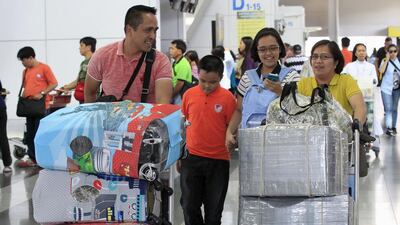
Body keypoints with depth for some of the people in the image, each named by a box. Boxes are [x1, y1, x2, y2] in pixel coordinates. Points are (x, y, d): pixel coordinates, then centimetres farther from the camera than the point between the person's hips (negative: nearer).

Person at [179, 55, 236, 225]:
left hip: (218, 161, -2)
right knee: (189, 206, 7)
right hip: (191, 158, 2)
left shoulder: (228, 98, -7)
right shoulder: (189, 94, 0)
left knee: (214, 210, 10)